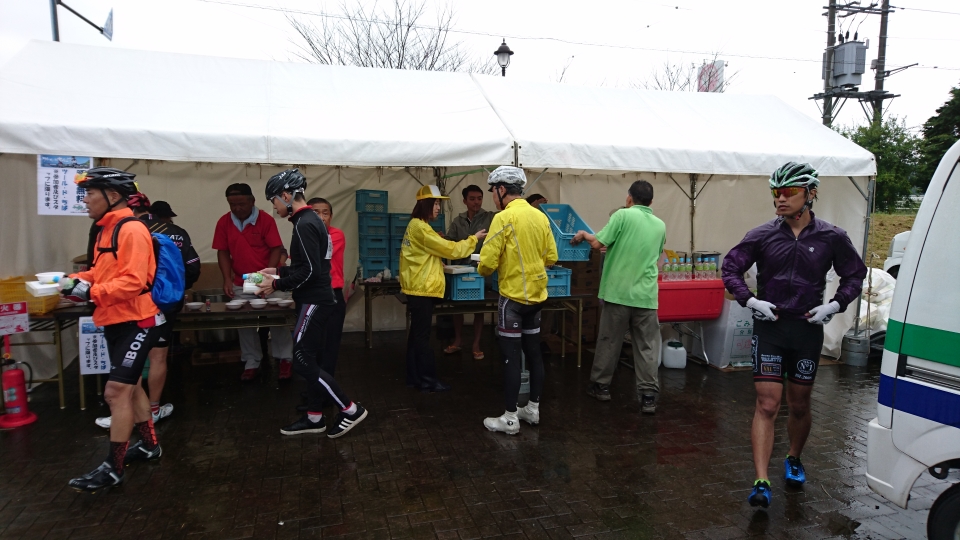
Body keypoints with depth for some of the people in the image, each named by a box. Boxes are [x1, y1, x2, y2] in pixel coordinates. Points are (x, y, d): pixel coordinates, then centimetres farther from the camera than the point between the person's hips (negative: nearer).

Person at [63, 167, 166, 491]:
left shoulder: (132, 231, -18)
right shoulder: (107, 230, 13)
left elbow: (133, 281, -26)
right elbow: (103, 273, 16)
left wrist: (91, 292, -30)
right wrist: (76, 281, 0)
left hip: (136, 323, -10)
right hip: (116, 323, 10)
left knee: (116, 391, -8)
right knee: (128, 387, 19)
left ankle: (113, 468, 1)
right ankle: (149, 445, 34)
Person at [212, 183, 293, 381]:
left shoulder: (266, 220, -10)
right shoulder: (224, 222, -1)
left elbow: (276, 249, -11)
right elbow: (223, 252, 2)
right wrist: (227, 278, -10)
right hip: (241, 283, 3)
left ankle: (285, 359, 10)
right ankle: (251, 363, 17)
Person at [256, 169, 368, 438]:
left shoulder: (304, 225, -18)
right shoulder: (311, 220, 13)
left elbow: (310, 271, -23)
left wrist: (277, 285, -14)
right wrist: (278, 270, 17)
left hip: (314, 302, -10)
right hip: (318, 299, 10)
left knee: (303, 362, -6)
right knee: (311, 359, 14)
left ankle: (351, 410, 0)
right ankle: (314, 417, 24)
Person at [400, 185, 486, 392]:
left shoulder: (415, 225, 15)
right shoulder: (420, 228, -16)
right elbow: (449, 249, -16)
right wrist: (474, 239, -6)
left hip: (418, 288, 10)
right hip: (422, 289, -10)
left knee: (417, 333, 13)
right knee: (422, 336, -4)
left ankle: (414, 377, 21)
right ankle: (428, 380, 3)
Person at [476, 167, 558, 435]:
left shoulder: (504, 218, -15)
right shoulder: (540, 216, 5)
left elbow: (487, 263, -17)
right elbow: (551, 257, 9)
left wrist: (484, 270, 5)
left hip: (513, 297, -7)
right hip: (536, 295, 7)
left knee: (512, 358, 0)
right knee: (533, 353, 15)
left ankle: (509, 418, 7)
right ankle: (533, 409, 27)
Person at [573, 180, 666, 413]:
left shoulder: (623, 215, -6)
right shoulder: (660, 225, 10)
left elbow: (598, 244, -10)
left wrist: (584, 235, 12)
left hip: (619, 292, -3)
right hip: (646, 295, 3)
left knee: (609, 341, 11)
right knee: (647, 346, 6)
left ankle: (600, 385, 23)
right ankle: (648, 395, 5)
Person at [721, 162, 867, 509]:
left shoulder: (831, 238, 0)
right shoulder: (763, 235, -3)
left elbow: (855, 274, 12)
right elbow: (730, 267, 3)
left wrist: (835, 304, -3)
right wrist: (749, 301, -10)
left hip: (808, 329, 2)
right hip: (769, 327, -1)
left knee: (799, 406, 15)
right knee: (767, 406, -8)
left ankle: (794, 460, 41)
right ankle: (762, 484, -6)